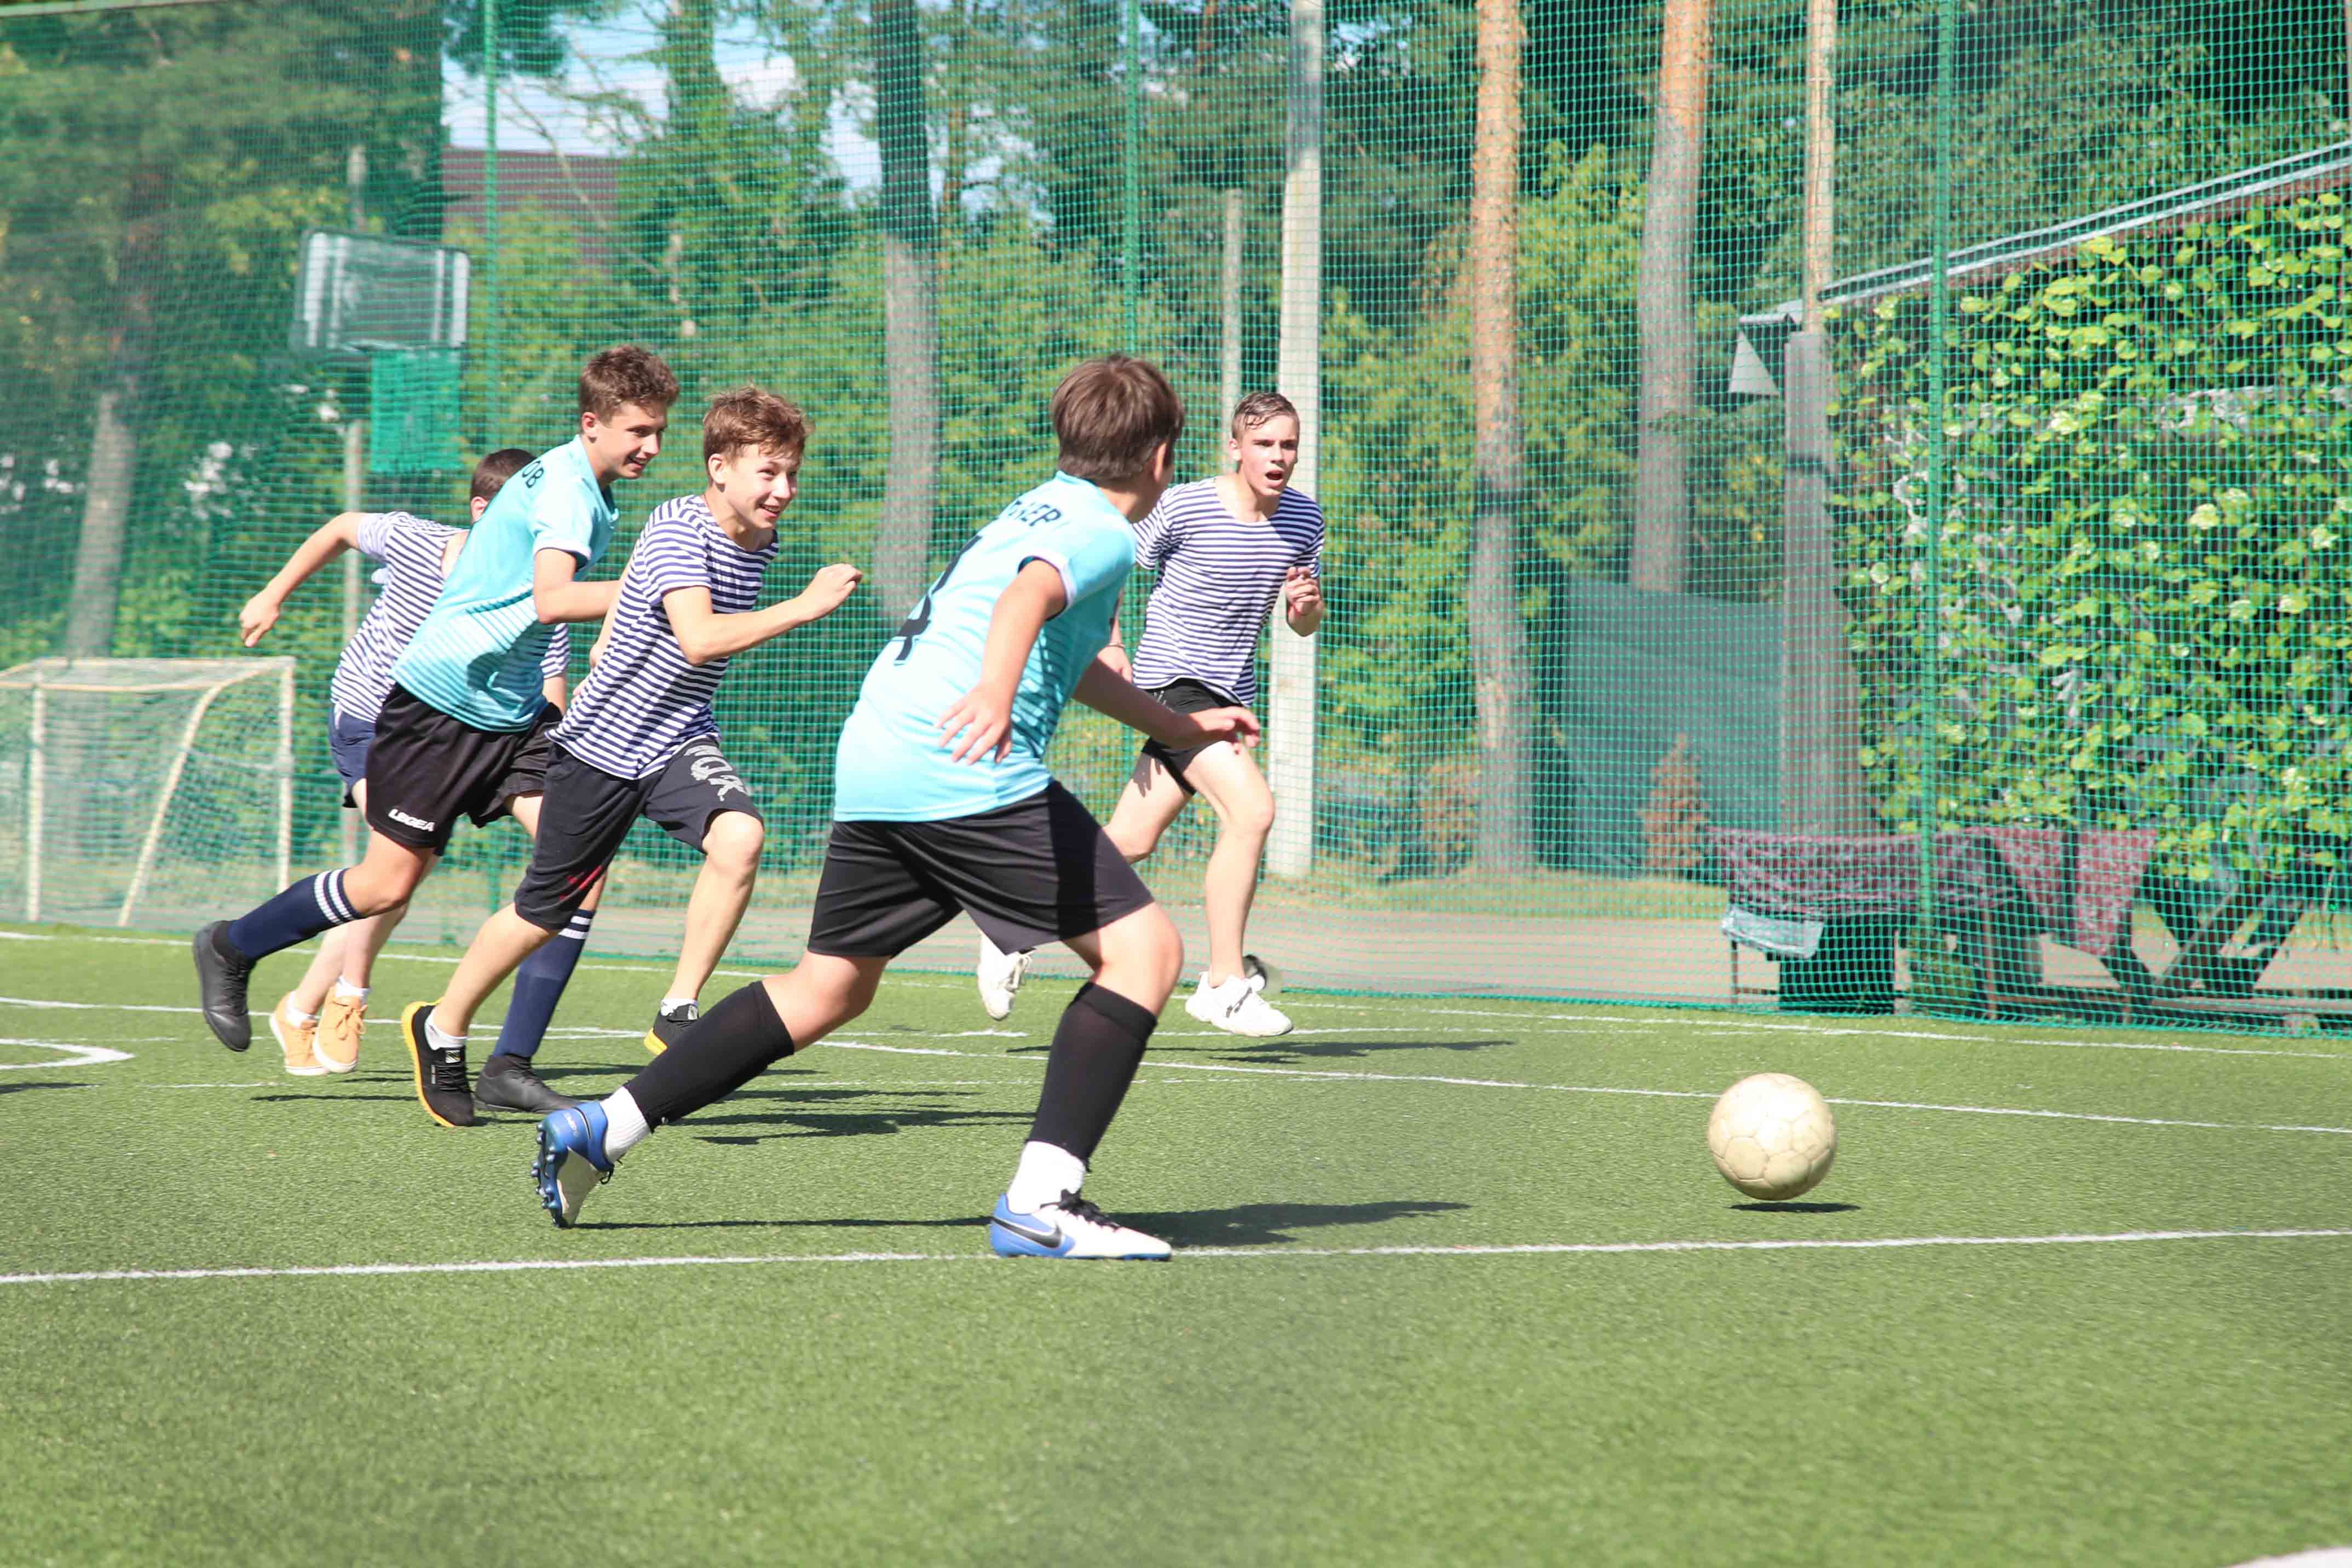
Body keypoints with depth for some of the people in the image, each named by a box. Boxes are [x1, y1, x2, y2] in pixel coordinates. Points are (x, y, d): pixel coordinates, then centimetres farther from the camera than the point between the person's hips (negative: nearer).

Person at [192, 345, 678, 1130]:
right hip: (440, 701, -8)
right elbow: (552, 600, -36)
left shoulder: (590, 490, 9)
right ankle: (231, 949, 26)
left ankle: (511, 1063, -9)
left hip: (516, 710, 8)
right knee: (388, 885, 1)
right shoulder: (563, 485, -20)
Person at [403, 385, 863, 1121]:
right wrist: (803, 607, -43)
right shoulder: (678, 529, -23)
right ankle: (441, 1030, 29)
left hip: (680, 741, 6)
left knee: (739, 837, -25)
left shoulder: (759, 543, 2)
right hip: (602, 746, -6)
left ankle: (677, 1014, -16)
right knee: (546, 909, 7)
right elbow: (699, 638, -39)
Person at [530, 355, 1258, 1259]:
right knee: (1143, 949, -6)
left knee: (829, 988, 20)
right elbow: (1028, 596, -25)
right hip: (970, 775, -9)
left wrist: (1180, 728, 54)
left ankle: (601, 1128, 17)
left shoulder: (1039, 508, 28)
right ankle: (1041, 1200, -16)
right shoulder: (1102, 533, -1)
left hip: (871, 768, 9)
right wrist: (997, 690, -44)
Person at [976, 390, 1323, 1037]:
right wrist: (1109, 645, -8)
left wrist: (1306, 605, -9)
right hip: (1172, 680, -7)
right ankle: (1225, 983, -16)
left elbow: (1304, 623, 14)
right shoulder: (1184, 507, -12)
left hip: (1229, 693, 7)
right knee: (1252, 811, -23)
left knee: (1131, 840, 7)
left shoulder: (1303, 518, 6)